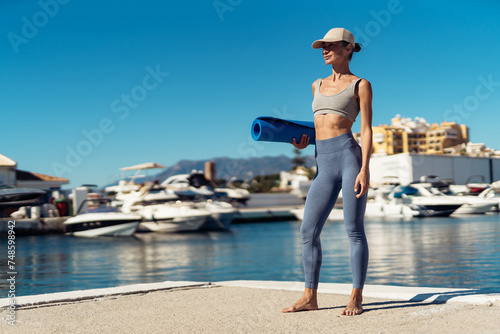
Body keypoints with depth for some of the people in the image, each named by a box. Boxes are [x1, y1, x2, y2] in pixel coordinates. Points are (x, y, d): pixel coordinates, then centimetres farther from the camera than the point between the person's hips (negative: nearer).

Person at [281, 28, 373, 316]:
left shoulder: (360, 85, 5)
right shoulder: (318, 86, 21)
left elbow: (366, 130, -3)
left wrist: (365, 169, -14)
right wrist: (304, 141, 9)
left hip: (350, 156, -6)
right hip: (324, 165, 6)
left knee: (354, 230, -4)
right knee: (308, 231, 2)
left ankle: (357, 298, 5)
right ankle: (310, 297, 12)